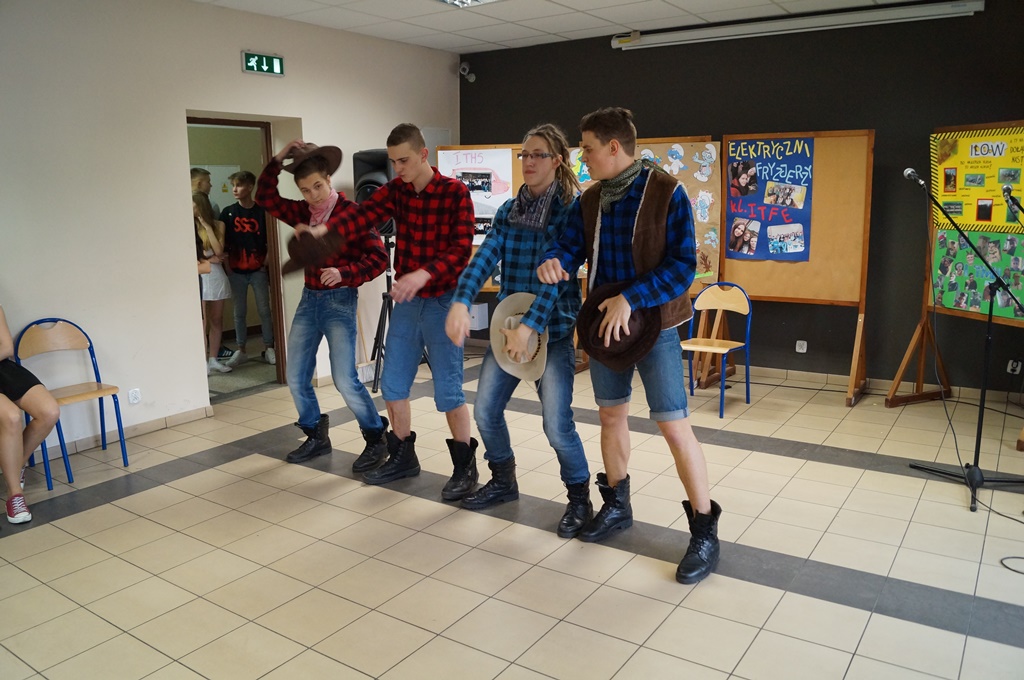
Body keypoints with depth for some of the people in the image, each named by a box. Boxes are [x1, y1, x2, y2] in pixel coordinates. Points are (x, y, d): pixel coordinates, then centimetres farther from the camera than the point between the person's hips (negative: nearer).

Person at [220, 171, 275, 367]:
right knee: (239, 312, 8)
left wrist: (266, 260, -6)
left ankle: (268, 348, 13)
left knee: (264, 310, 2)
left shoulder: (262, 211, -1)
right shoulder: (228, 212, 5)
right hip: (236, 271, 2)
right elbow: (222, 241, 7)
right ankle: (240, 351, 16)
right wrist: (225, 258, -5)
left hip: (258, 270, -2)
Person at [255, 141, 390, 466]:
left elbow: (378, 257, -15)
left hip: (340, 300, -7)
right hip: (309, 299, 7)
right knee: (296, 378, 9)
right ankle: (316, 437, 26)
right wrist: (277, 160, -1)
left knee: (345, 380, -10)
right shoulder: (302, 212, 6)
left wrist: (343, 273, -28)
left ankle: (376, 437, 8)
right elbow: (266, 199, 8)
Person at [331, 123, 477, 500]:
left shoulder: (455, 192, -10)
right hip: (405, 300, 6)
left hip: (442, 300, -6)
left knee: (447, 389, -3)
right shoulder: (394, 190, 5)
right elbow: (363, 214, -10)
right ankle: (402, 457, 28)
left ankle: (465, 465, 14)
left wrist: (424, 274, -32)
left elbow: (461, 248, -17)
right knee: (393, 384, 10)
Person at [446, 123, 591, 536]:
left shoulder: (572, 210, -8)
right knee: (485, 410, 10)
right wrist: (460, 303, -22)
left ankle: (580, 498, 18)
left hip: (553, 330, -6)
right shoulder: (508, 211, 8)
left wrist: (530, 325, -29)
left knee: (557, 424, -7)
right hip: (507, 327, 6)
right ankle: (503, 482, 34)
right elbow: (484, 258, -5)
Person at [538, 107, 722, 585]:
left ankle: (705, 532, 7)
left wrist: (630, 299, -27)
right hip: (603, 325, 6)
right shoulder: (588, 201, 7)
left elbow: (683, 264, -17)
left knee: (674, 426, -6)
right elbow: (570, 245, 1)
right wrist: (553, 262, -23)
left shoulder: (666, 193, -12)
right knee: (612, 415, 16)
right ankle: (617, 505, 35)